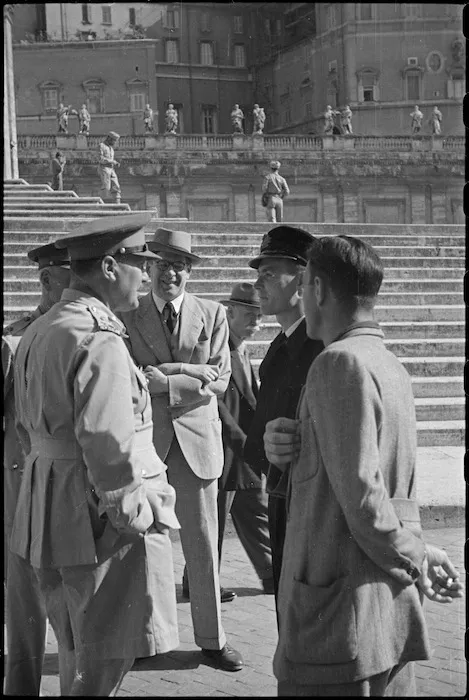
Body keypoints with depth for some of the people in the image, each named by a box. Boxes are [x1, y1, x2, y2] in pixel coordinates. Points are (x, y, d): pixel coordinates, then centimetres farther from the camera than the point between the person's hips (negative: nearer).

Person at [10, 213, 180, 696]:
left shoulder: (37, 333, 13)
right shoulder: (98, 339, -18)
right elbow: (107, 445, -23)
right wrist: (131, 510, -15)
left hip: (50, 510, 10)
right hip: (100, 519, -10)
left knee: (77, 653, 20)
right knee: (103, 661, -2)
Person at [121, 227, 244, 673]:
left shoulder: (212, 315, 6)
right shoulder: (126, 317, 2)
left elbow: (220, 380, -1)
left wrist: (167, 381, -14)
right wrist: (192, 372, -14)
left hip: (196, 437, 1)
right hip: (141, 439, -1)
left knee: (203, 543, 5)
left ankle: (211, 638, 14)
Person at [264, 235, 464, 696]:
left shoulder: (340, 362, -15)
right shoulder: (391, 367, 13)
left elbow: (361, 493, -20)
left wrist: (413, 557, -6)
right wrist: (287, 446, -1)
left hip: (339, 615, -9)